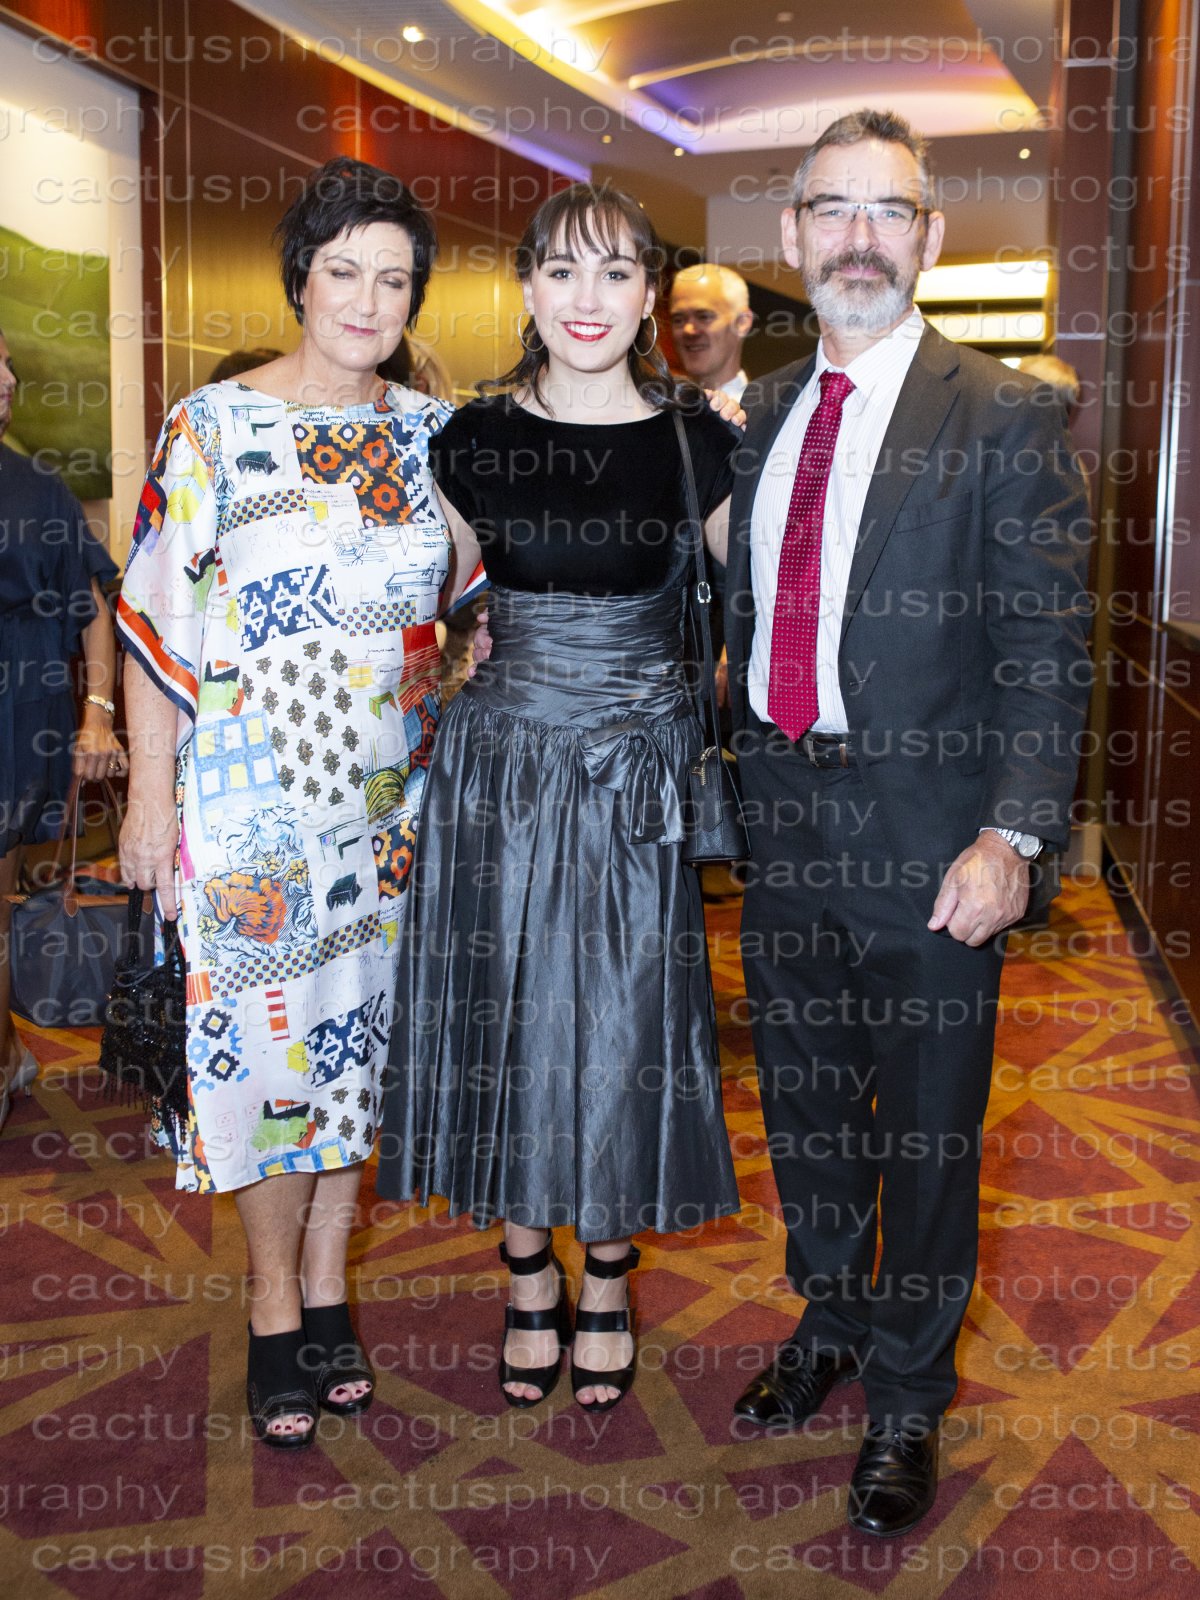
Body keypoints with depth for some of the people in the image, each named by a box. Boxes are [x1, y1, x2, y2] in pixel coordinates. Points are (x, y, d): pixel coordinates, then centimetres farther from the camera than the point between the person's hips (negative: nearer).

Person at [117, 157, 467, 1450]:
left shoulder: (428, 431, 7)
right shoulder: (213, 425, -4)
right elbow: (159, 622, -5)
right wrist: (151, 793, -8)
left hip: (390, 796, 4)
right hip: (254, 794, -3)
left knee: (360, 1029, 10)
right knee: (264, 1034, 1)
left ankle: (326, 1292, 26)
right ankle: (276, 1316, 18)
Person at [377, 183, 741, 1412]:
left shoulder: (698, 442, -3)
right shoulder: (472, 439, 1)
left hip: (642, 780, -1)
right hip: (499, 773, 1)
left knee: (624, 1023, 8)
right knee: (506, 1013, 9)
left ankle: (606, 1279, 32)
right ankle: (530, 1276, 31)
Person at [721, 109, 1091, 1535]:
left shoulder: (1003, 423, -9)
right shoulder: (764, 415, 9)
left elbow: (1047, 652, -12)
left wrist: (1013, 835, -19)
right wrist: (742, 765, 10)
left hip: (926, 841, -5)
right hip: (783, 821, 5)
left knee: (926, 1132, 9)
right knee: (803, 1106, 20)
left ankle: (906, 1401, 31)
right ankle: (830, 1324, 44)